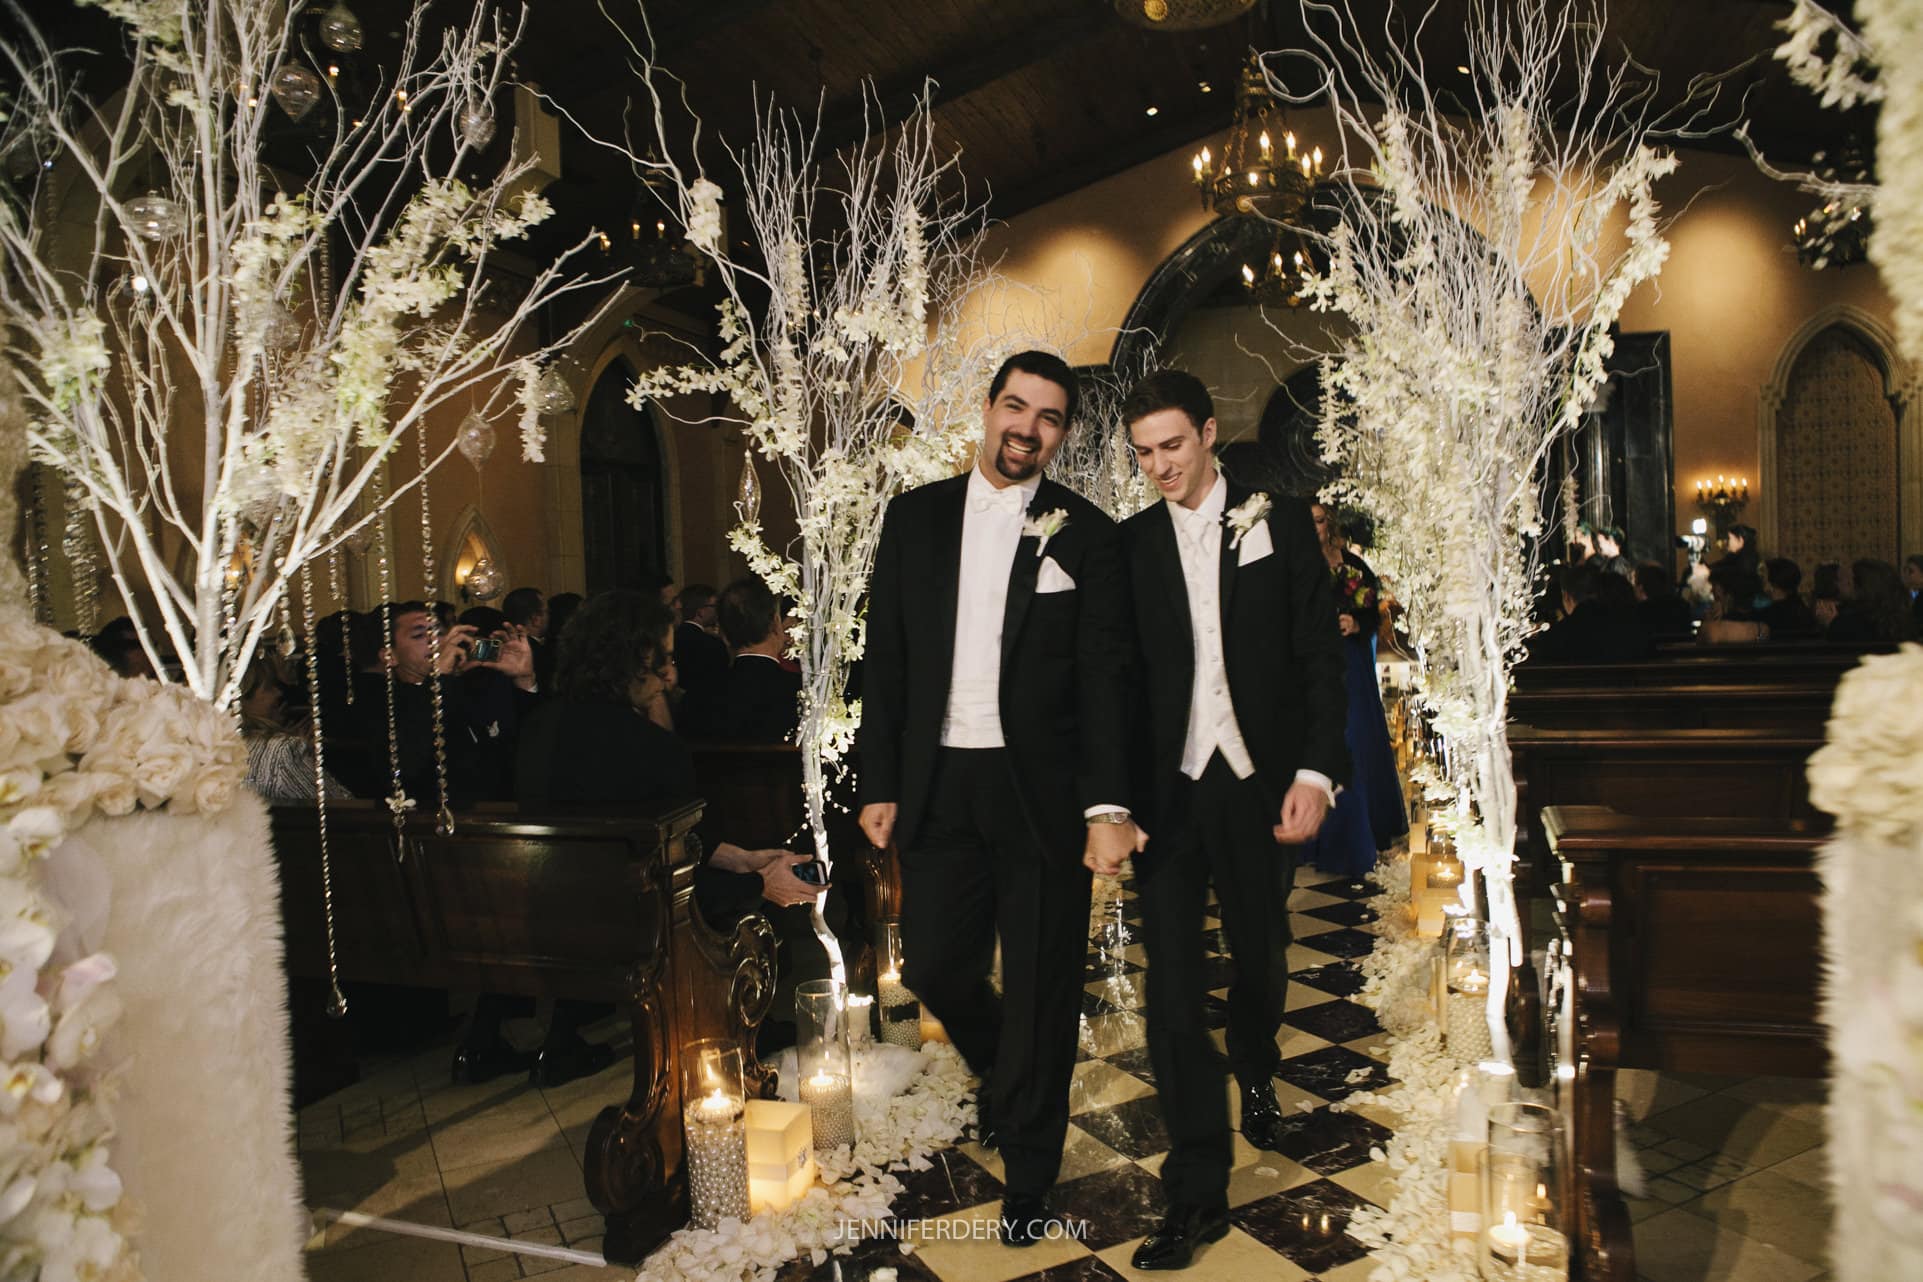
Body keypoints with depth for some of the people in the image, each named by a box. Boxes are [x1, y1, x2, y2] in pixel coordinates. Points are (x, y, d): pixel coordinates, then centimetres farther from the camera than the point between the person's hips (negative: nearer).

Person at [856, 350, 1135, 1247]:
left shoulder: (1084, 534, -1)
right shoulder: (916, 517, 6)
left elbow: (1105, 676, -5)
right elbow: (886, 658, 6)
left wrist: (1108, 804, -14)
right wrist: (880, 784, 2)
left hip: (1041, 791, -2)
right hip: (938, 787, 3)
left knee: (1041, 986, 7)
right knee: (934, 967, 11)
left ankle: (1028, 1175, 28)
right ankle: (1002, 1075, 44)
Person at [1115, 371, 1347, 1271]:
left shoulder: (1280, 523, 3)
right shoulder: (1129, 545, 5)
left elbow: (1320, 652, 1)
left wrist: (1315, 772, -9)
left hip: (1260, 785, 0)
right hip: (1167, 789, 0)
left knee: (1261, 959, 16)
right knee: (1172, 985, -3)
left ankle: (1255, 1077, 49)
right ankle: (1197, 1195, 8)